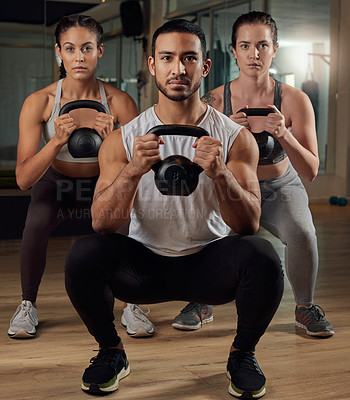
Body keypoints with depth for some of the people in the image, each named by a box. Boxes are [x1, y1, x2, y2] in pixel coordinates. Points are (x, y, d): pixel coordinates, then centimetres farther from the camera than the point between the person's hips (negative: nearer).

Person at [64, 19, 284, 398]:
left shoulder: (235, 137, -7)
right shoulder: (123, 139, -6)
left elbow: (248, 226, -14)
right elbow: (102, 224, -14)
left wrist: (221, 174, -34)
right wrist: (132, 172, -32)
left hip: (209, 266, 0)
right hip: (144, 264, 1)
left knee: (263, 257, -31)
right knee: (82, 255, -28)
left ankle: (242, 354, 1)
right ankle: (110, 352, 3)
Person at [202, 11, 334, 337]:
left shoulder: (294, 101, -16)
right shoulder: (215, 101, -15)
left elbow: (310, 172, -16)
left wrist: (284, 135, -34)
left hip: (281, 189, -1)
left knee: (301, 234, -31)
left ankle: (305, 308, 0)